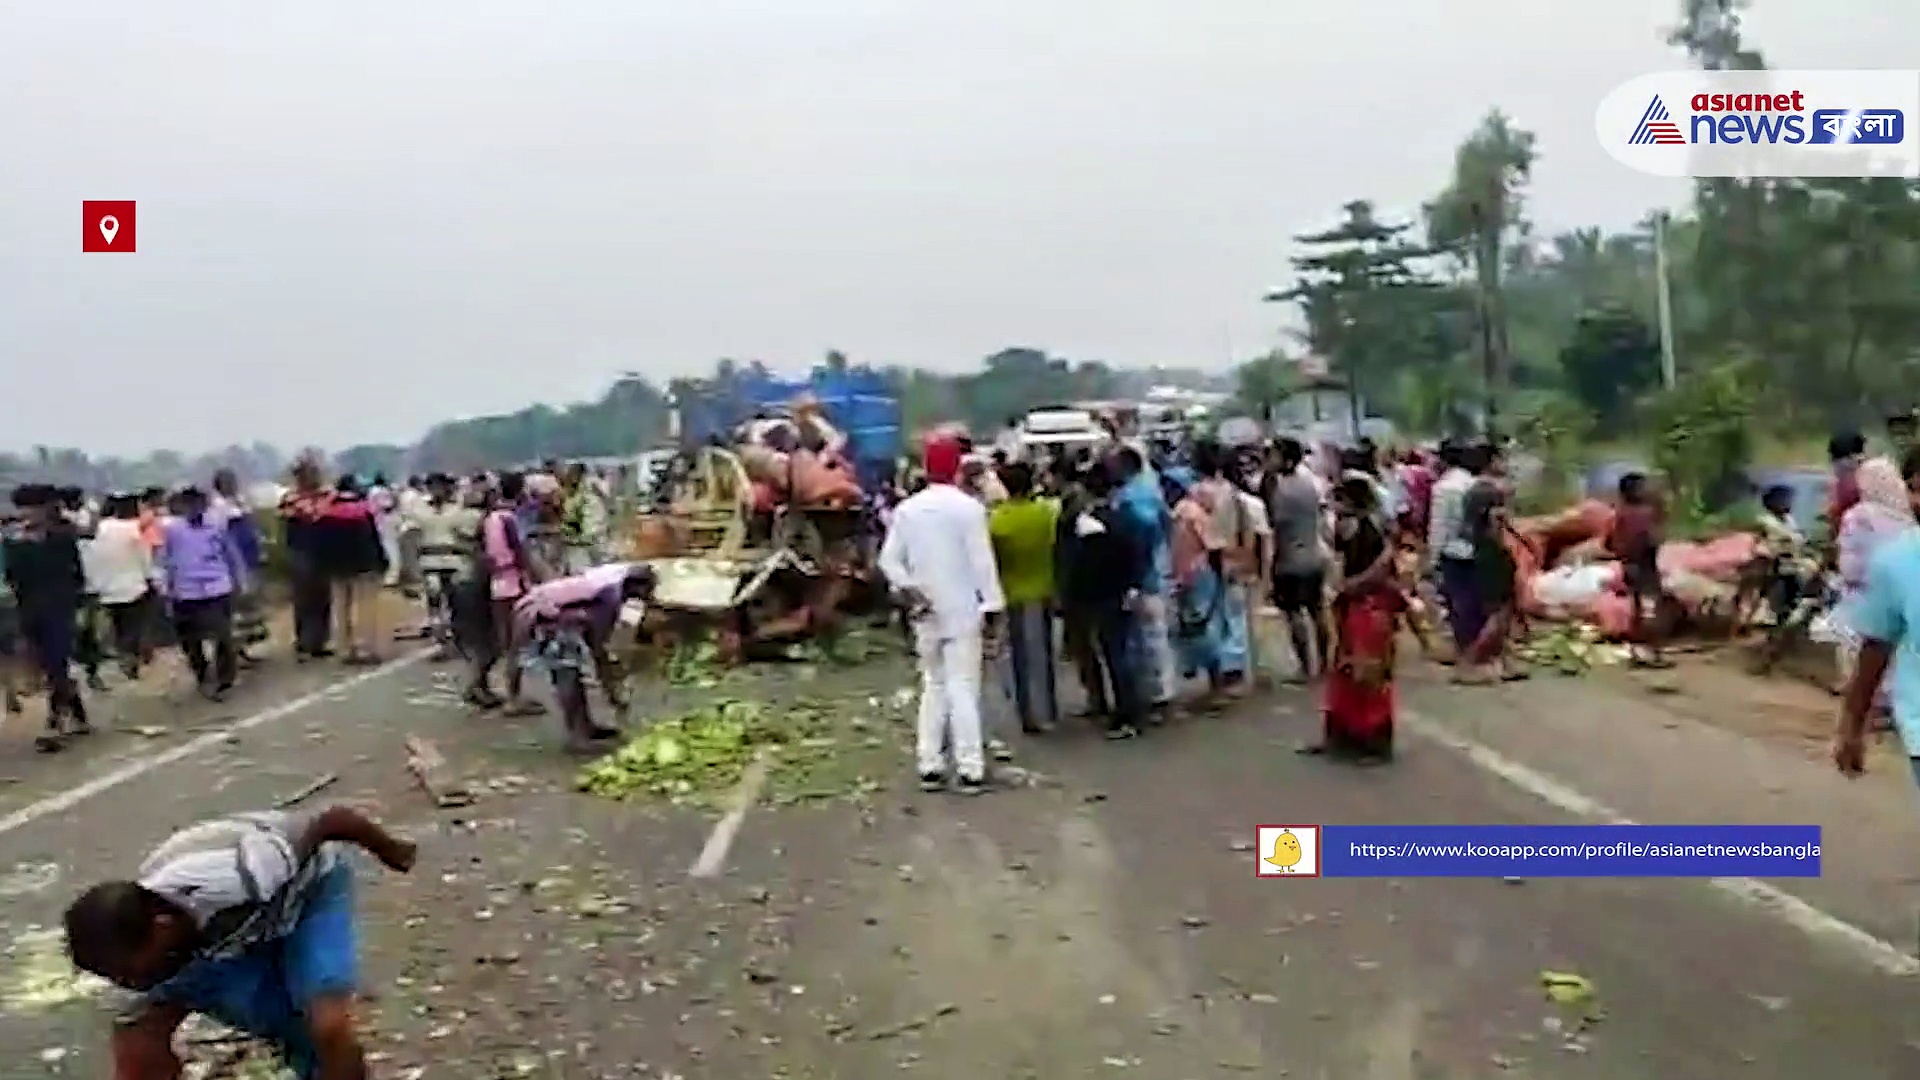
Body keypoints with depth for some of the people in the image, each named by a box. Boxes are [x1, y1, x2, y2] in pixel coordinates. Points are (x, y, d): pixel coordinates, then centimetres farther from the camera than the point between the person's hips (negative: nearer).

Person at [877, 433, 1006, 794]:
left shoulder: (907, 508, 3)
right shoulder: (968, 507, -11)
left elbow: (888, 559, 0)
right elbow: (982, 562, -12)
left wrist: (910, 591, -3)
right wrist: (993, 608, -8)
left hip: (926, 612, 4)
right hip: (963, 611, -4)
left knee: (933, 686, 14)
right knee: (963, 687, -3)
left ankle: (930, 766, 14)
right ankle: (969, 769, -3)